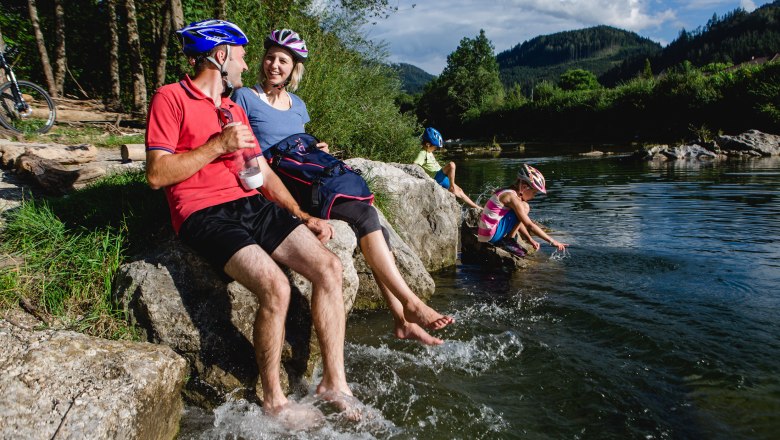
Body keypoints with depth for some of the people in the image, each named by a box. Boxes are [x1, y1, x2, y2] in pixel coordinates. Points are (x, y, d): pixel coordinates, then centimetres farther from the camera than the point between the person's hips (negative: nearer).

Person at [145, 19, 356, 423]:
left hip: (252, 205, 7)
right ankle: (273, 400, -6)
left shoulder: (235, 110, 25)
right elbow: (156, 175, -8)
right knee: (275, 287, -28)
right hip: (204, 214, -7)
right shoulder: (171, 98, 2)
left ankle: (334, 383, -3)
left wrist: (302, 217, 11)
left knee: (329, 268, -12)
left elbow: (264, 172, 22)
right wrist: (217, 145, -11)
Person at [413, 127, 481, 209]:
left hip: (441, 177, 10)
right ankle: (452, 186, -18)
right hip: (436, 177, -10)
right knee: (451, 165, -29)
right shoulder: (423, 154, -15)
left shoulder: (429, 152, 16)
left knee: (459, 192, 14)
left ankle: (477, 207, 23)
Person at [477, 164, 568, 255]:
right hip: (490, 235, -10)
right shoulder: (512, 196, -15)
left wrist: (530, 239, 15)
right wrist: (553, 242, -11)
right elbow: (530, 225, -16)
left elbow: (517, 223, 20)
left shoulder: (506, 192, 12)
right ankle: (508, 241, -6)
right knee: (525, 207, -11)